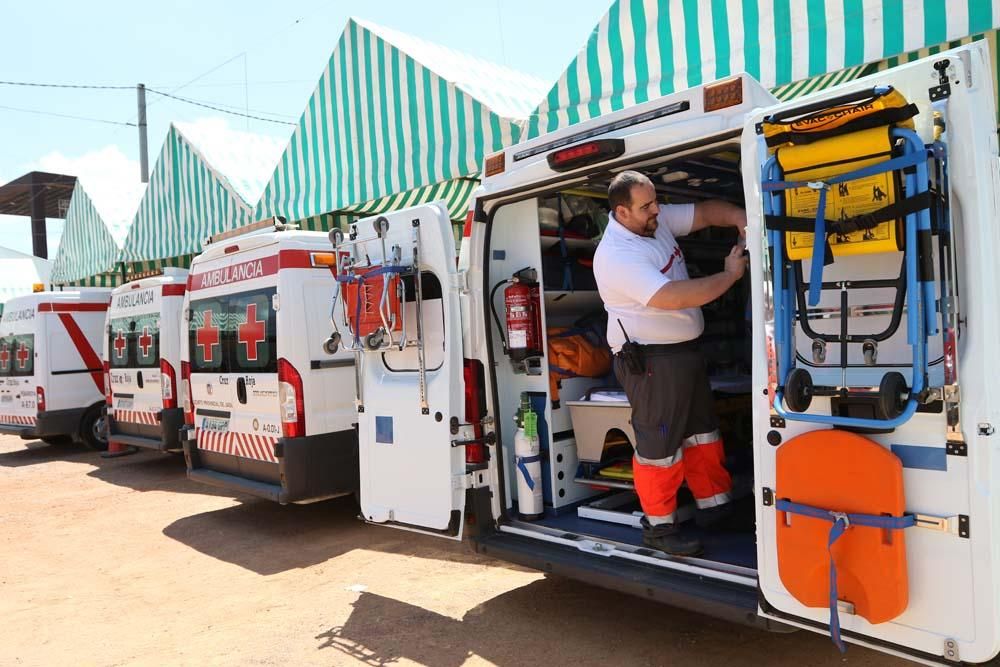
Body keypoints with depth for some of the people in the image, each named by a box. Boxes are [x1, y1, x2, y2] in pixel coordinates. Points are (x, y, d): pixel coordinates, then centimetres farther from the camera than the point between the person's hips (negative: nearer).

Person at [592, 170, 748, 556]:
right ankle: (658, 526, 14)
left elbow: (705, 212, 13)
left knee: (702, 433, 18)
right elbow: (674, 297, -30)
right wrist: (730, 275, -20)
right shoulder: (617, 256, -24)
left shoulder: (658, 221, 4)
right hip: (649, 361, -10)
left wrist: (740, 218, -9)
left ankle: (714, 507, 33)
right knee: (660, 445, -2)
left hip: (685, 349, 10)